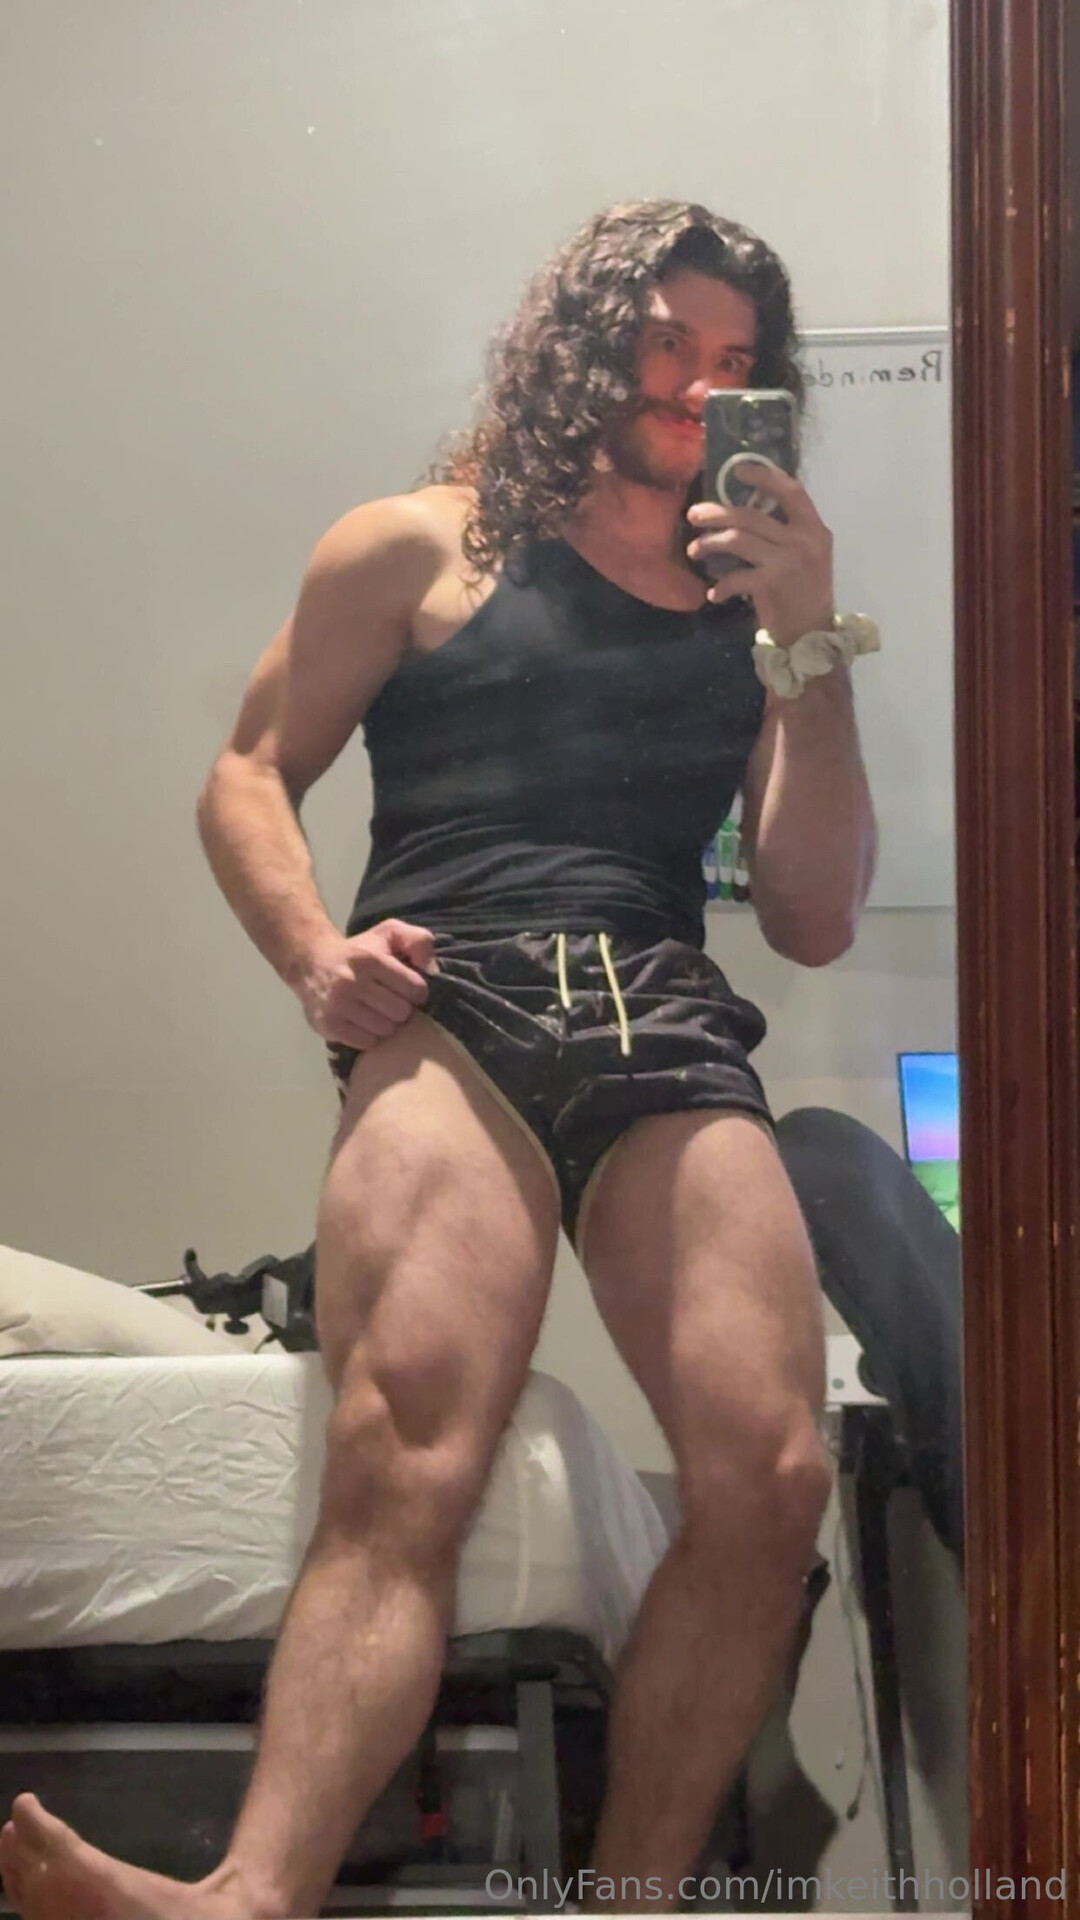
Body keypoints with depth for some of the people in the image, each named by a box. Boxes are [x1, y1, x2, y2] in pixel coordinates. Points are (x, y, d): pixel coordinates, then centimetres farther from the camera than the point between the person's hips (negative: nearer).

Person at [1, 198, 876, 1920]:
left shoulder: (751, 607, 25)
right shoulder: (428, 545, 19)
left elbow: (815, 921, 18)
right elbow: (250, 775, 15)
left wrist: (814, 644, 10)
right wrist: (313, 950, -5)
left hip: (673, 1027, 3)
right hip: (454, 1001, -3)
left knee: (772, 1480, -22)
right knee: (402, 1458, -29)